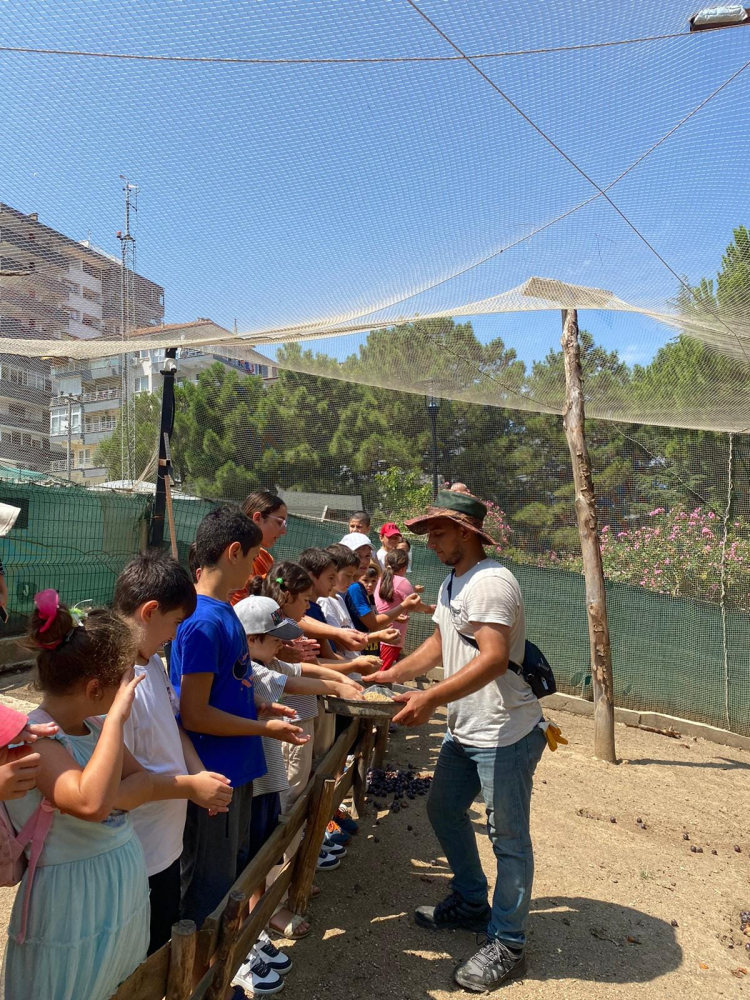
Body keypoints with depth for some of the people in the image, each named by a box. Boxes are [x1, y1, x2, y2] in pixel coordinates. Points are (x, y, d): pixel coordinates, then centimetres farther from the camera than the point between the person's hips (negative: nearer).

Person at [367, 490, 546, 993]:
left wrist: (430, 698, -38)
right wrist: (390, 675, 11)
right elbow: (439, 644, 18)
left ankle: (507, 946, 23)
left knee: (509, 838, 5)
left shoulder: (491, 581, -22)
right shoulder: (452, 583, 11)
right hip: (464, 731, 11)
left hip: (505, 733, -10)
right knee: (444, 809, 22)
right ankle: (471, 904, 42)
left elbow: (494, 658, -32)